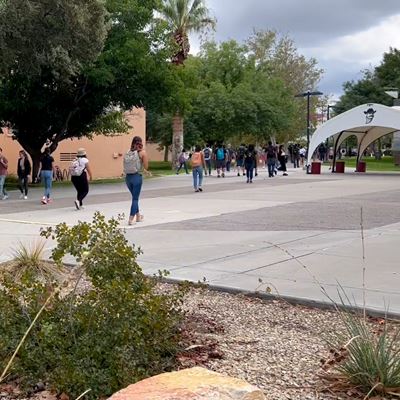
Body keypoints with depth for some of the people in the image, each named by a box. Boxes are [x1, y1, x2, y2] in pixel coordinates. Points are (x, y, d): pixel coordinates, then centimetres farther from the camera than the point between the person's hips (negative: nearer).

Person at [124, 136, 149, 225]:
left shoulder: (128, 153, 6)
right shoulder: (142, 152, -5)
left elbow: (126, 166, 9)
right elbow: (146, 167, -8)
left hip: (128, 177, 5)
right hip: (137, 177, -5)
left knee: (135, 197, 21)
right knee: (135, 198, 3)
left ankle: (138, 216, 34)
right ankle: (131, 219, -1)